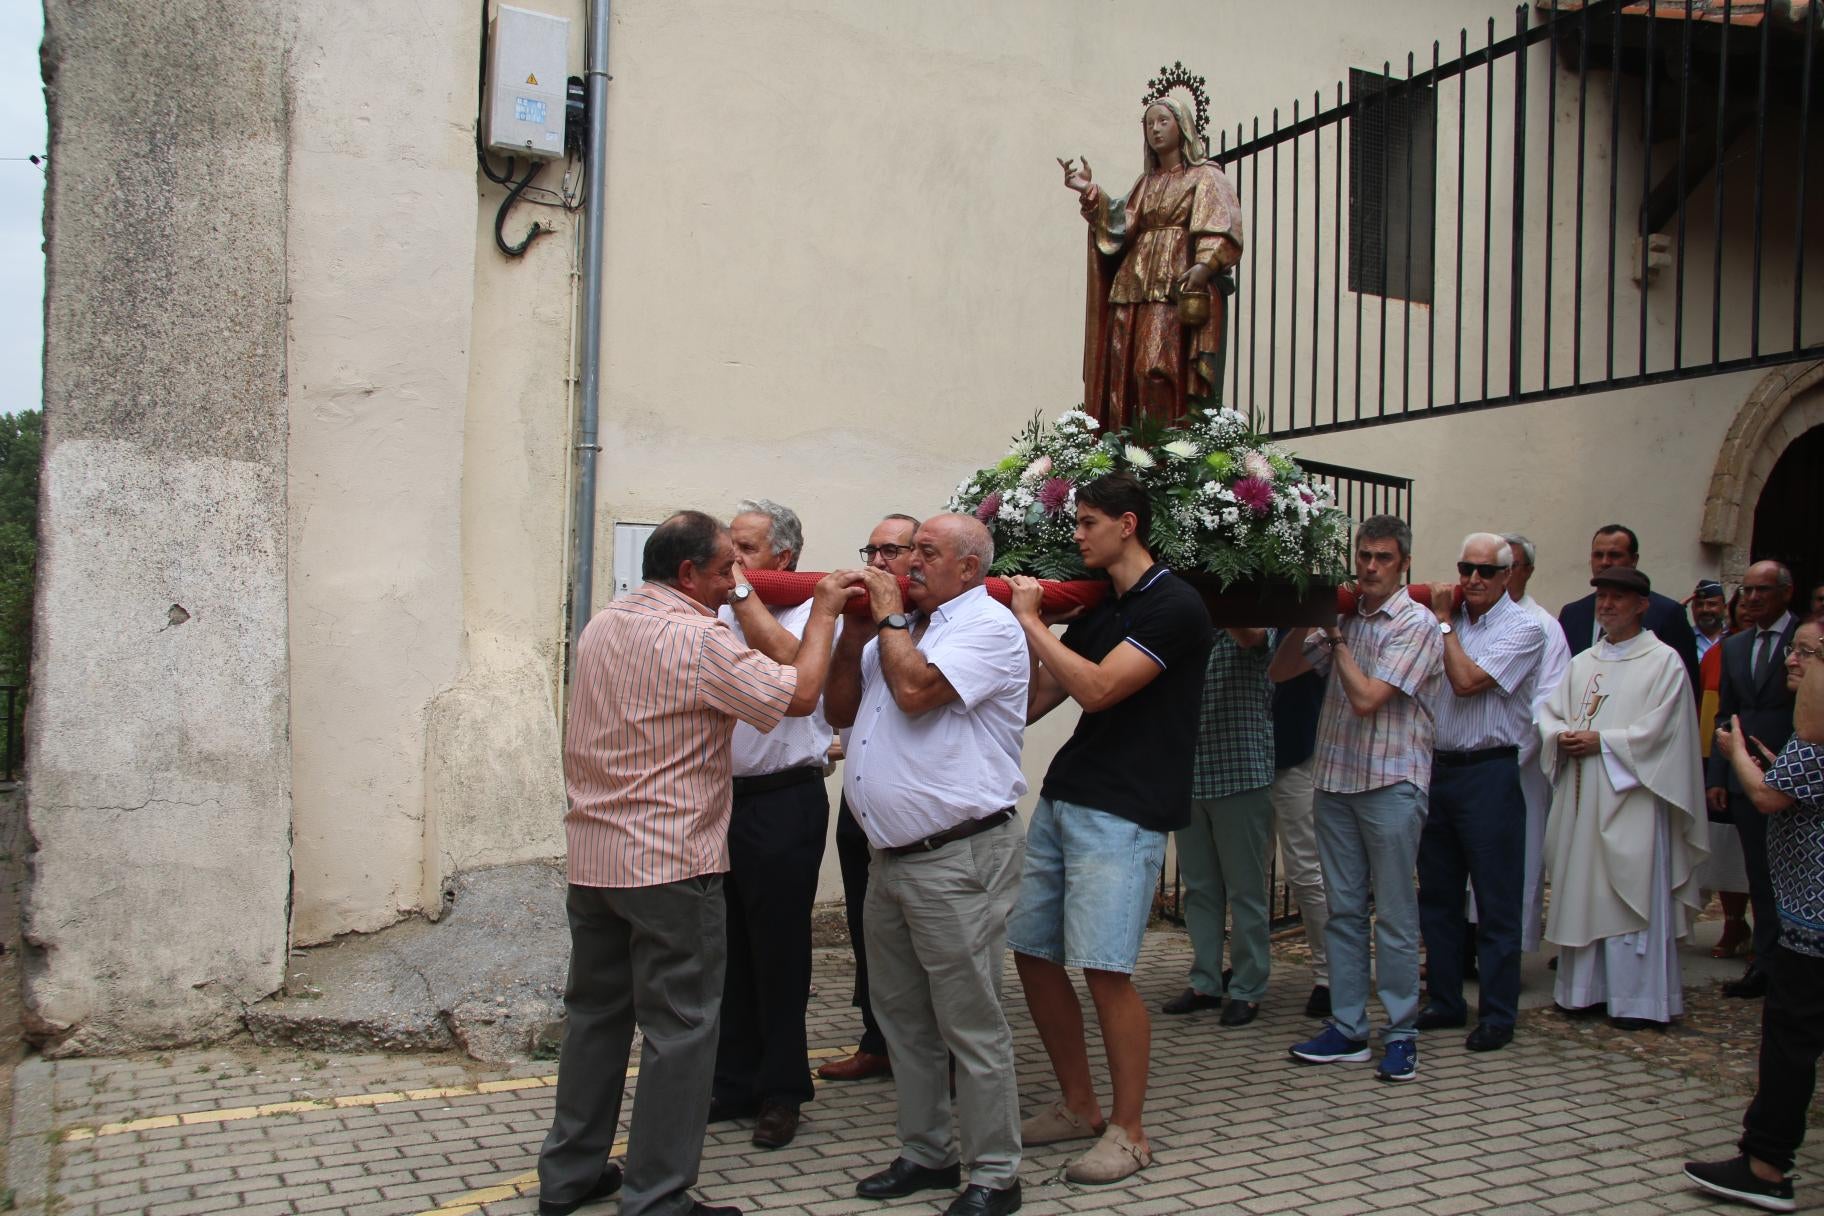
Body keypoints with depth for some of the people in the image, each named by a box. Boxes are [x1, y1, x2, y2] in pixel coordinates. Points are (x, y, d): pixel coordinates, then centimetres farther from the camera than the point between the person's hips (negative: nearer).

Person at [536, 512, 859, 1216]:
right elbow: (799, 694, -15)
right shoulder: (697, 638, -15)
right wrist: (824, 611, -1)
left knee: (595, 1013, 17)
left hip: (591, 858, 8)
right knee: (678, 1028, 1)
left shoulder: (601, 627, 10)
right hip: (671, 864, -8)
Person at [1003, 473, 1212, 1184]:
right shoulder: (1096, 608, 17)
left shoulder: (1175, 606, -9)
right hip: (1060, 800, 9)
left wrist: (1029, 619, -11)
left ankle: (1127, 1132, 7)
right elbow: (1032, 701, 16)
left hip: (1123, 812, -9)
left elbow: (1097, 689, -20)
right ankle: (1077, 1106, 24)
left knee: (1104, 969, -9)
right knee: (1032, 954, 9)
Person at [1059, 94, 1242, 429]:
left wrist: (1205, 265, -25)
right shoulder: (1146, 183, 25)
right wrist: (1090, 192, -5)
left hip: (1178, 287, -6)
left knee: (1159, 369, -19)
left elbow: (1221, 229, -8)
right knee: (1121, 370, -3)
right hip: (1133, 286, 6)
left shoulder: (1205, 177, 8)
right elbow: (1120, 222, 9)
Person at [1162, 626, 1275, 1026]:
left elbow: (1250, 635, -24)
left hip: (1241, 778, -5)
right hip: (1188, 778, 5)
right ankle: (1205, 982, 21)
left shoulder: (1253, 632, -1)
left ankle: (1247, 990, 11)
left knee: (1244, 889, 2)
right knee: (1198, 888, 11)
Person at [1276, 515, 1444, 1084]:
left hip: (1390, 783, -6)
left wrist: (1337, 640, -5)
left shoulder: (1416, 625, -7)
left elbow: (1367, 698, -16)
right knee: (1343, 910, 10)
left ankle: (1401, 1034, 11)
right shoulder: (1342, 617, 12)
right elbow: (1279, 671, 12)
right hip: (1335, 779, 6)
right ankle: (1347, 1029, 18)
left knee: (1394, 916, 1)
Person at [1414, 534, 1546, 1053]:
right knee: (1437, 895, 12)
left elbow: (1467, 681, -18)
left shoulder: (1523, 628, -7)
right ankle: (1445, 1001, 23)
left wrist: (1443, 621, -8)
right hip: (1438, 767, 6)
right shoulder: (1451, 622, 11)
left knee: (1496, 901, 0)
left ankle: (1498, 1015, 9)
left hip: (1488, 772, -6)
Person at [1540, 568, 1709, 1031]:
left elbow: (1658, 730, -10)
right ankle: (1586, 988, 16)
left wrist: (1601, 741, -14)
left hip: (1631, 798, -6)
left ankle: (1637, 998, 4)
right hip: (1581, 797, 6)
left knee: (1632, 894, -3)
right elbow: (1550, 713, 12)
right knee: (1581, 892, 8)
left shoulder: (1664, 661, -2)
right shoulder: (1582, 663, 16)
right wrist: (1562, 736, -8)